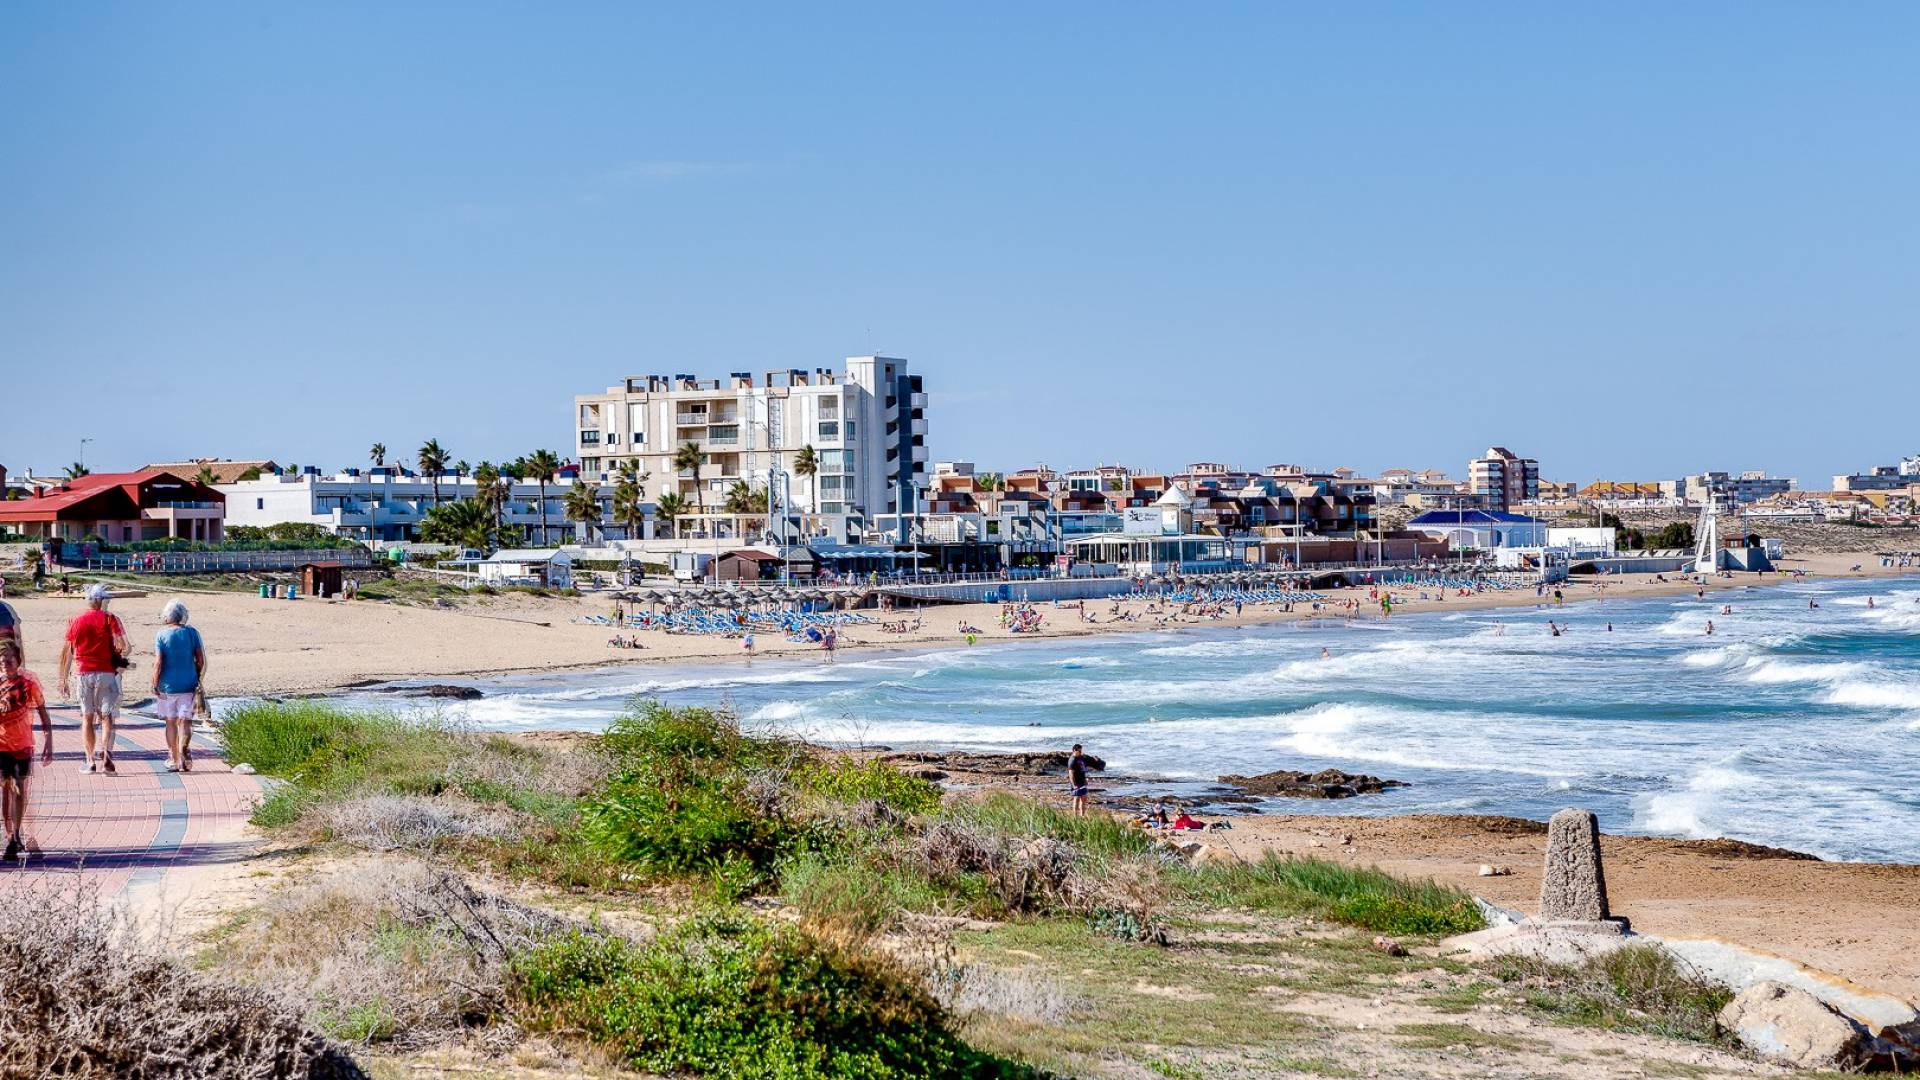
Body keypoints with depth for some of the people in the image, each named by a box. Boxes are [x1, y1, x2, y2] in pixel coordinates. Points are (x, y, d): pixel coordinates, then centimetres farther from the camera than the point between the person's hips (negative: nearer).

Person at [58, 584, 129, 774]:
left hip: (83, 673, 2)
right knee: (107, 716, 2)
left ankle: (90, 761, 11)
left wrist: (64, 679, 14)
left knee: (87, 717, 11)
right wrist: (119, 659, 8)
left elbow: (66, 652, 9)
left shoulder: (76, 621, 8)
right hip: (106, 673, -2)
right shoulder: (109, 618, -2)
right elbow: (123, 646, -13)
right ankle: (106, 752, -20)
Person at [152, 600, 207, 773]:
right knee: (185, 720, 3)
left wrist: (154, 686, -2)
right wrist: (199, 681, 12)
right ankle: (184, 750, -21)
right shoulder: (192, 633, -1)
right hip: (188, 685, 1)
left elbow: (158, 663, -11)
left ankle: (174, 760, 18)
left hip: (168, 686, -1)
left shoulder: (161, 635, -6)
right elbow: (201, 661, -1)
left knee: (171, 722, 11)